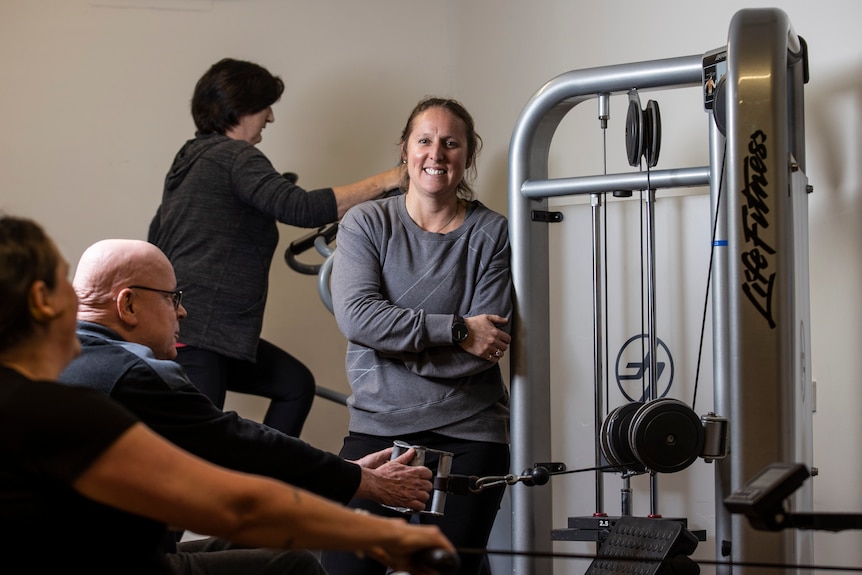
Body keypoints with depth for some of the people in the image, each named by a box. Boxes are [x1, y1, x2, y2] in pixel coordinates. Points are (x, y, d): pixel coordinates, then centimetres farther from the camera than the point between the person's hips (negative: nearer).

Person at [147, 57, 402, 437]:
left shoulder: (192, 157, 21)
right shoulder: (234, 156, -9)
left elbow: (156, 238, 28)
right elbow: (301, 208, -22)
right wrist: (383, 182, -17)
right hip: (196, 332, -11)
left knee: (295, 384, 17)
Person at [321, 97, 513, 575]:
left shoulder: (491, 234, 3)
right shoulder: (365, 224, 6)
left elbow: (486, 348, -6)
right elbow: (355, 316, -10)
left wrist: (391, 344, -11)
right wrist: (454, 330, -13)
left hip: (468, 433, 0)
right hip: (378, 426, 0)